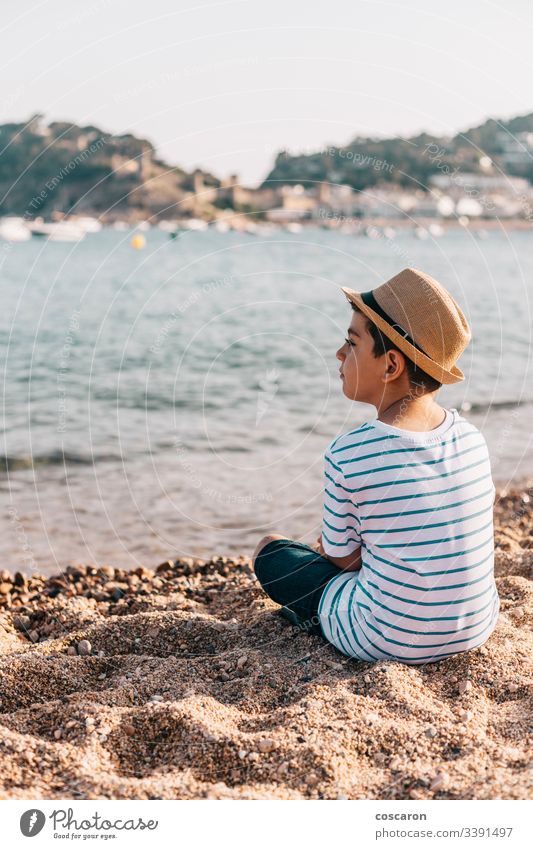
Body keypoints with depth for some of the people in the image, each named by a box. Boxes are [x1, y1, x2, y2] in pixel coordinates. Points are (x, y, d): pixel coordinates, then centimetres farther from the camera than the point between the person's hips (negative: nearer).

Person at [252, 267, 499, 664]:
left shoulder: (347, 454, -20)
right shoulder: (471, 436, -4)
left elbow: (343, 558, -8)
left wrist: (337, 548, 18)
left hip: (391, 643, -5)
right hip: (478, 630, 5)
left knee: (271, 548, 14)